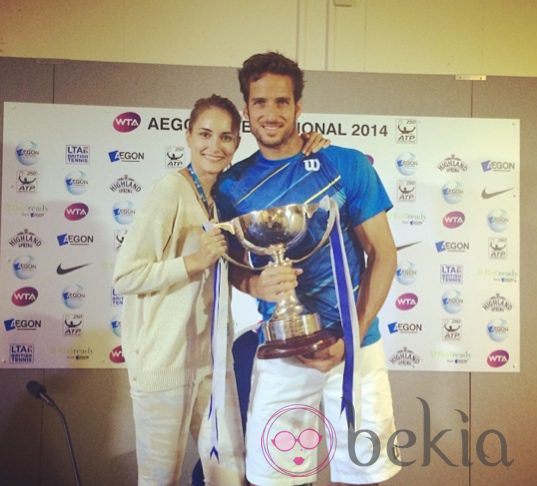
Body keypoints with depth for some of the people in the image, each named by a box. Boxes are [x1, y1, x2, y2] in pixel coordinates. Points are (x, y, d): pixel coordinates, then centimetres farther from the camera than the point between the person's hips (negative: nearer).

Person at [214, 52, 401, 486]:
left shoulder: (348, 165, -5)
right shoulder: (233, 184, 2)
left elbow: (383, 255, -3)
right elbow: (231, 261, 9)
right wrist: (255, 284, -15)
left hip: (354, 345, -1)